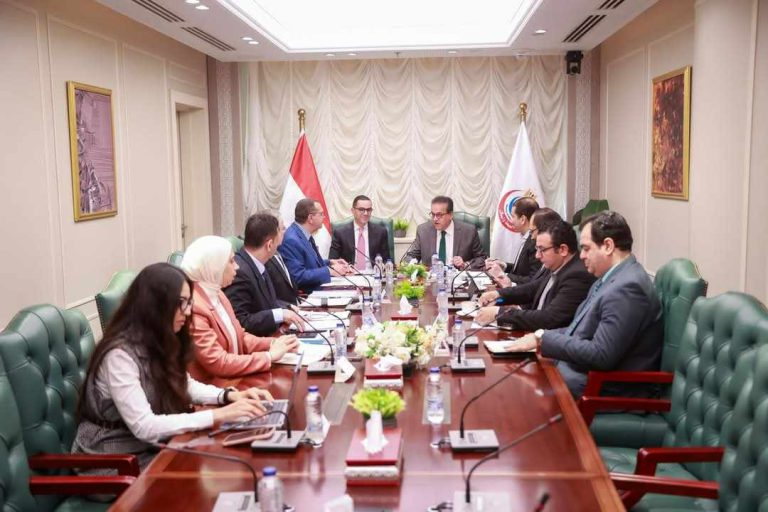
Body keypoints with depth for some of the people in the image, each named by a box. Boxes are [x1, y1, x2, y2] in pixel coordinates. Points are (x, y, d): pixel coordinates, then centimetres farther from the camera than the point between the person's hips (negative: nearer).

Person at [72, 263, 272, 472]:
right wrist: (217, 415, -30)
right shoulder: (120, 354, -24)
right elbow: (144, 427, -29)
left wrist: (229, 396, -4)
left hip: (151, 447, 7)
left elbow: (182, 385, 14)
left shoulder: (159, 342, 1)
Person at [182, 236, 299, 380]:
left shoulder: (215, 293, 8)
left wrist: (273, 343, -4)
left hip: (227, 382, 8)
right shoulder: (192, 308, -21)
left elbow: (238, 337, 13)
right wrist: (269, 356, -17)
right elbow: (218, 364, -23)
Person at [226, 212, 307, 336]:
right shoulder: (238, 272, -22)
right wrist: (280, 314, -22)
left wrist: (288, 309, 2)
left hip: (268, 336, 8)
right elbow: (239, 323, -24)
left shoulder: (258, 265, 4)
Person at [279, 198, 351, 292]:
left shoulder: (304, 234, 7)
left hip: (318, 288, 9)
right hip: (304, 294, -9)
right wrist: (329, 270, -20)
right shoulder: (291, 240, -20)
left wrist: (330, 262, 6)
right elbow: (298, 276, -24)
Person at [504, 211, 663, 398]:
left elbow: (600, 355, -26)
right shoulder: (611, 278, 9)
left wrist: (543, 339, -19)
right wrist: (540, 336, -1)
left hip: (608, 388, -9)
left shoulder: (627, 287, -22)